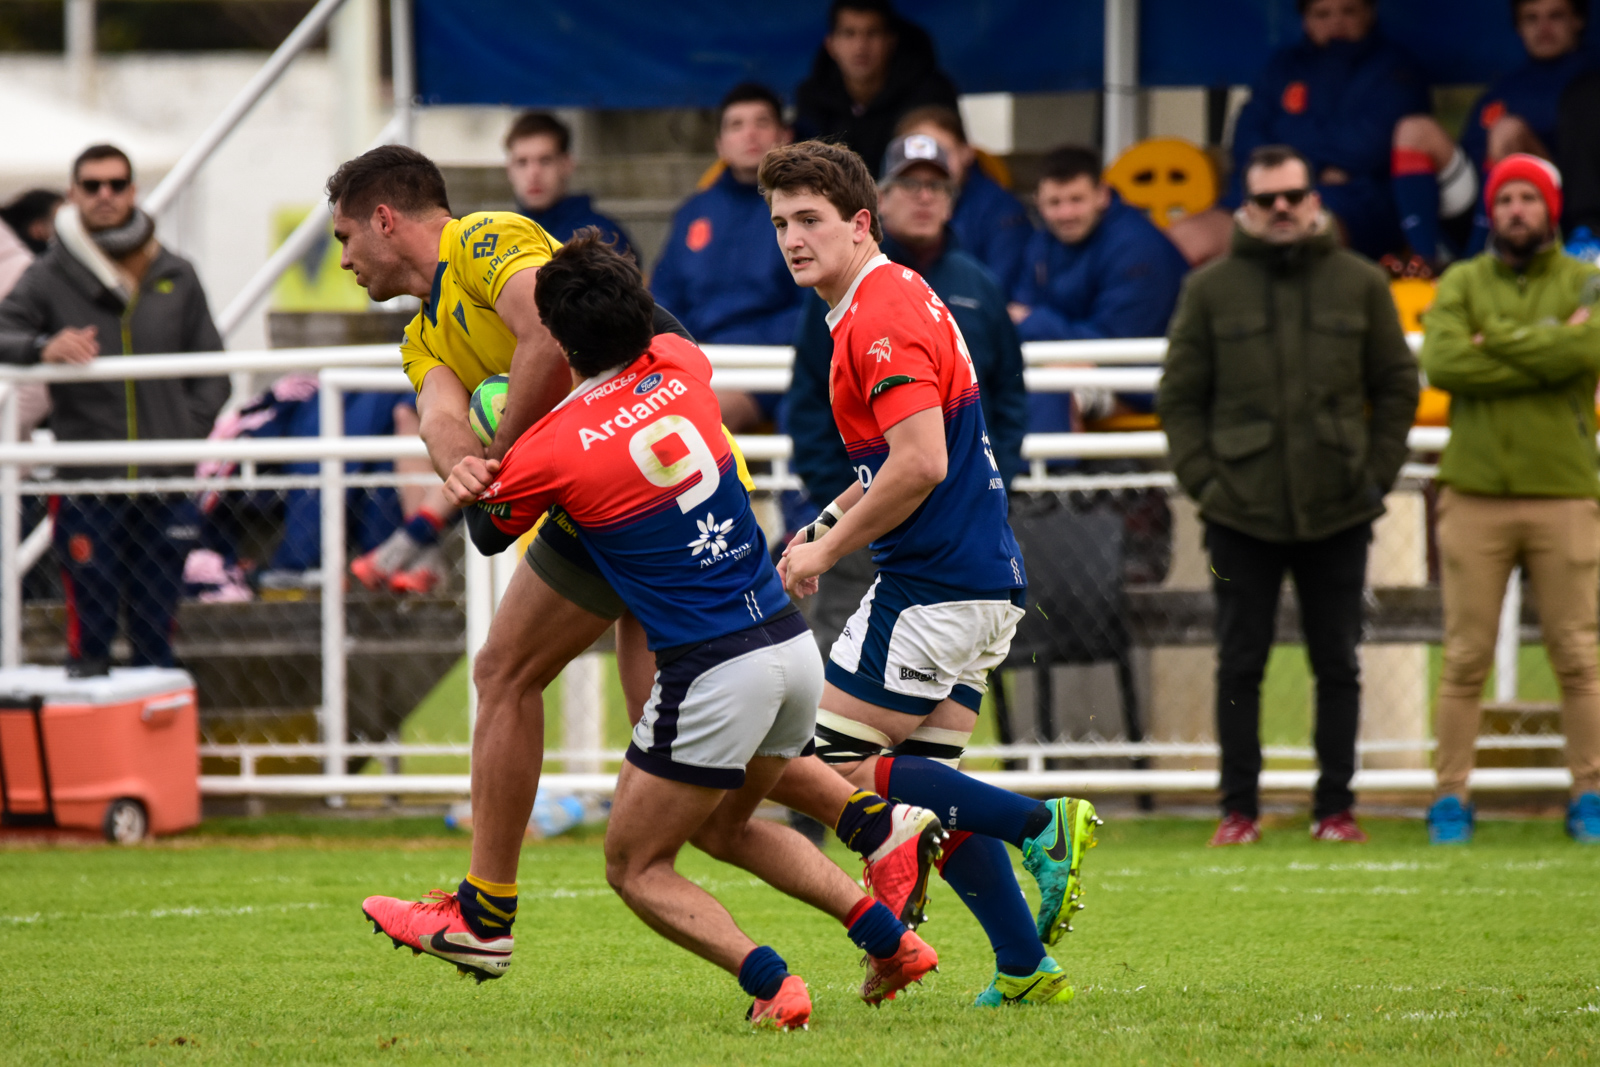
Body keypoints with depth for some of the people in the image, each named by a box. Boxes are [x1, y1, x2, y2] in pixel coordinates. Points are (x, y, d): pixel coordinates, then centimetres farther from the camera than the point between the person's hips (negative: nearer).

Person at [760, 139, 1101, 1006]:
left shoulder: (881, 317, -15)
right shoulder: (896, 300, 17)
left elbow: (922, 463, -24)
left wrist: (830, 548, -14)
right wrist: (821, 528, 17)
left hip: (932, 590, -10)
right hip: (982, 583, 10)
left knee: (827, 772, -4)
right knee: (920, 784, 12)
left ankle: (1038, 824, -9)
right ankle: (1025, 968, 8)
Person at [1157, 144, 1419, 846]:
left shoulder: (1359, 284, 6)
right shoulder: (1211, 290, 4)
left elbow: (1397, 386, 11)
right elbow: (1179, 395, 6)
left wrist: (1377, 474, 2)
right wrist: (1201, 478, -4)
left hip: (1339, 513, 1)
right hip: (1240, 514, -1)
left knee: (1337, 666, 5)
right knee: (1239, 664, 2)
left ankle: (1335, 805, 12)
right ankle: (1240, 806, 10)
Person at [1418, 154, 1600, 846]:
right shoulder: (1461, 284, 8)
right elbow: (1441, 362, -10)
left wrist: (1494, 338, -9)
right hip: (1475, 495, 0)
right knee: (1466, 658, 0)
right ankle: (1450, 798, 4)